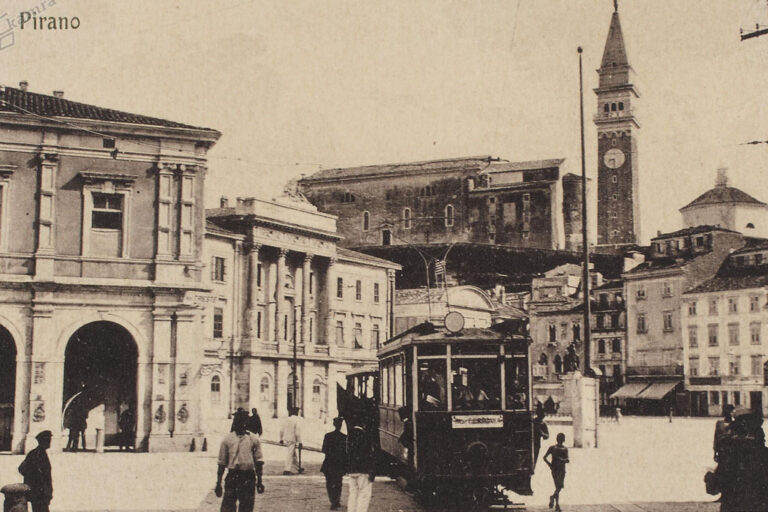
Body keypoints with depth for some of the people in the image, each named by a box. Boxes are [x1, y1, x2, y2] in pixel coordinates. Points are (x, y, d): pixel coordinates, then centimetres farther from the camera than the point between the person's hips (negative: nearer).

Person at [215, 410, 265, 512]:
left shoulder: (253, 439, 6)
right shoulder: (227, 439, 6)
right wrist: (218, 483, 6)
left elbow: (258, 462, 8)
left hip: (249, 477, 0)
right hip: (232, 476, 0)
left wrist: (259, 481, 5)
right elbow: (221, 463, 8)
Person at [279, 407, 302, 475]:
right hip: (292, 440, -7)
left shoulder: (286, 419, 5)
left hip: (286, 439, 7)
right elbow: (297, 433, -16)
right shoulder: (296, 420, -14)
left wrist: (281, 439, 22)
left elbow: (282, 430, 11)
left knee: (294, 454, 19)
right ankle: (287, 470, -2)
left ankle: (297, 467, 29)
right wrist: (299, 442, -10)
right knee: (290, 454, -3)